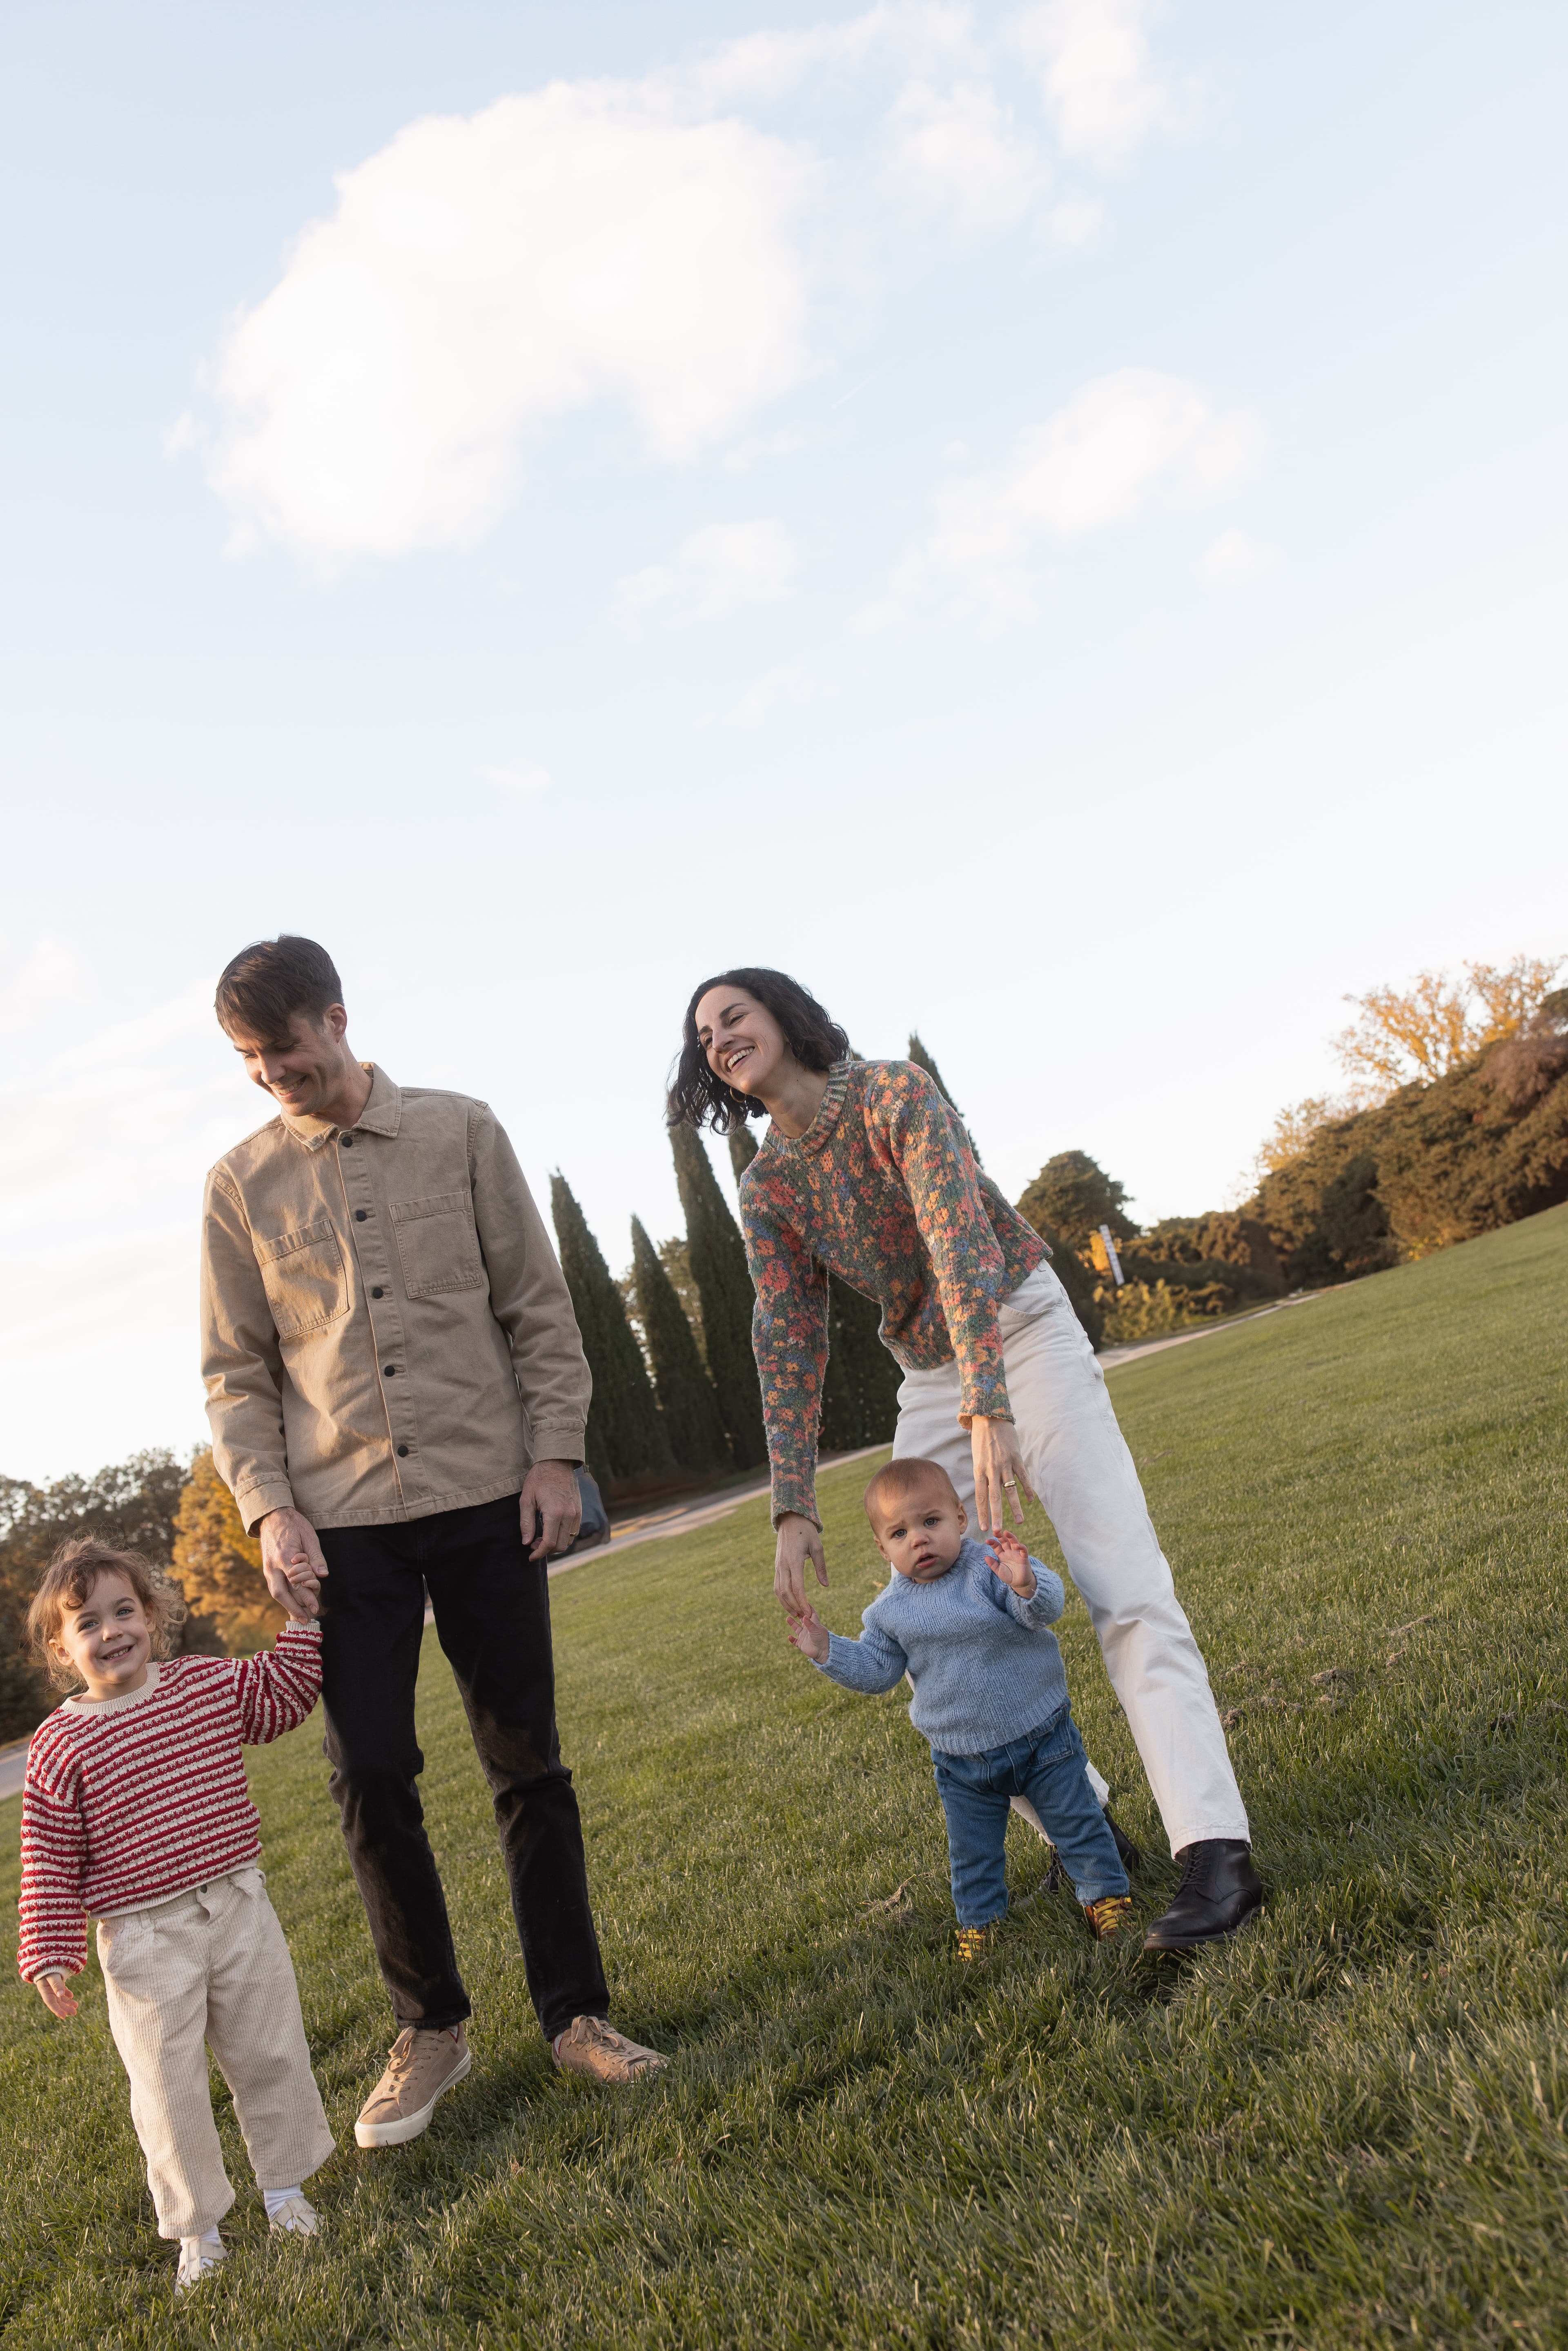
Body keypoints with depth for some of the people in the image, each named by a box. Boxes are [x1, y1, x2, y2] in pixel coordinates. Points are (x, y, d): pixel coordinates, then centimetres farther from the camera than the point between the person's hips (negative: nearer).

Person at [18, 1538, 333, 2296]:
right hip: (145, 1941, -2)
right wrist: (50, 1954, -7)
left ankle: (284, 2187, 34)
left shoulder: (208, 1682, -2)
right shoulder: (59, 1745, -8)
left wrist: (305, 1623, 6)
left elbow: (281, 1697, 14)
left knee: (270, 2054, 13)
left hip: (237, 1908, 3)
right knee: (169, 2087, 5)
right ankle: (198, 2229, 24)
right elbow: (51, 1862, -4)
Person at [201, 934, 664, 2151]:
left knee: (528, 1763, 5)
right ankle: (431, 2027, 19)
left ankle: (574, 2012, 18)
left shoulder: (460, 1132, 3)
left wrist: (555, 1453, -4)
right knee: (370, 1776, 1)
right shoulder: (241, 1185, 6)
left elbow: (540, 1307, 4)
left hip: (485, 1498, -1)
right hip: (342, 1522, 1)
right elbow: (236, 1372, 7)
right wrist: (267, 1505, -5)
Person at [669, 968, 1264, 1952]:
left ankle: (1216, 1853, -21)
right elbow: (789, 1341, -3)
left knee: (1126, 1586, -18)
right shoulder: (767, 1189, -1)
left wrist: (989, 1410, -40)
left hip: (1023, 1334, -6)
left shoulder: (895, 1093, -18)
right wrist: (794, 1507, -12)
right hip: (928, 1376, 7)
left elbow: (961, 1238, -30)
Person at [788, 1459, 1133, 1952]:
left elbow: (1049, 1606, -28)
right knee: (972, 1851, 16)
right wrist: (828, 1651, -13)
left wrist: (1027, 1587, -51)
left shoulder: (989, 1567, -17)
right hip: (962, 1759, 3)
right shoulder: (890, 1609, -6)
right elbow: (876, 1670, 1)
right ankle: (978, 1920, 38)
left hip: (1040, 1732, -3)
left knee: (1076, 1822, 10)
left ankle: (1105, 1894, 31)